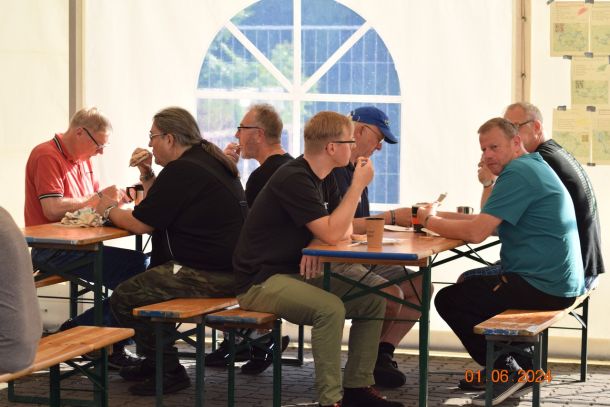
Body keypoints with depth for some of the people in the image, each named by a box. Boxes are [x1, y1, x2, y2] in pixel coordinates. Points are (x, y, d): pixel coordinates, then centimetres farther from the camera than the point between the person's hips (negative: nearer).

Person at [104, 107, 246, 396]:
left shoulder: (182, 171, -15)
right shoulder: (209, 159, 16)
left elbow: (141, 223, -12)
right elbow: (163, 210, 24)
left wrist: (109, 209, 6)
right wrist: (147, 176, 15)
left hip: (208, 275, -11)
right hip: (230, 268, 11)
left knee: (123, 299, -8)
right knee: (149, 279, 29)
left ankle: (169, 372, -1)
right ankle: (153, 363, 35)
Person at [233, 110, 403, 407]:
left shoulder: (314, 178, 11)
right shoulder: (294, 180, -19)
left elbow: (343, 228, 15)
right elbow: (332, 233, -26)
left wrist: (316, 247, -8)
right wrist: (358, 185, -17)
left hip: (294, 274, 9)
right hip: (261, 281, -9)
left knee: (373, 301, -1)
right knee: (330, 308, -33)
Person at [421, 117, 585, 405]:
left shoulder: (518, 174, -16)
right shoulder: (534, 166, 17)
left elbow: (476, 233, -22)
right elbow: (486, 221, 18)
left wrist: (430, 221, -6)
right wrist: (440, 215, 6)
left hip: (542, 288, -11)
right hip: (558, 282, 11)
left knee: (448, 300, -4)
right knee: (469, 282, 28)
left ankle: (507, 370, 1)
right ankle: (519, 362, 22)